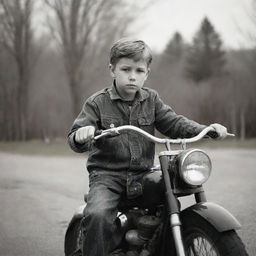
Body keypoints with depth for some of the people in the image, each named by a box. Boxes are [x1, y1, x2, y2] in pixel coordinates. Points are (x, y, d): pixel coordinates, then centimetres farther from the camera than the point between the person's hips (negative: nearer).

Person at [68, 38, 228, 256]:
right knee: (98, 215, -29)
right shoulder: (98, 103, -2)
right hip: (107, 175, -4)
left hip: (143, 174, 4)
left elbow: (173, 123, 6)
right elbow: (75, 139, -7)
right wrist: (81, 137, -33)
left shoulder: (151, 99, 9)